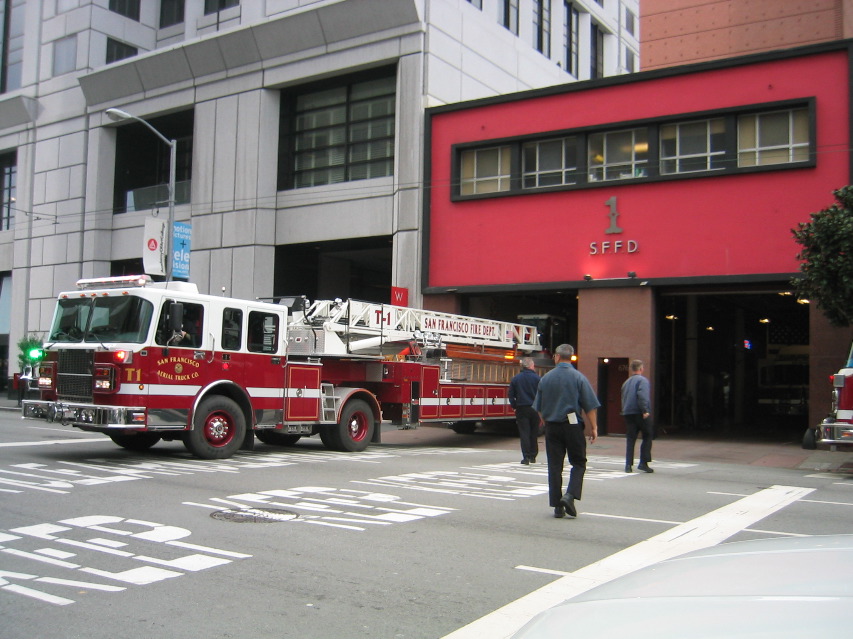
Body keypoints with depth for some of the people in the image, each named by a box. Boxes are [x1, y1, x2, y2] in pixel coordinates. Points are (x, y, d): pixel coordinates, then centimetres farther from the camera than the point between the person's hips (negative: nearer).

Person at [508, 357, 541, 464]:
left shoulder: (515, 379, 0)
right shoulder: (537, 378, -5)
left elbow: (510, 395, 2)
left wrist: (515, 406, 11)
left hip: (522, 409, 0)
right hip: (535, 409, 0)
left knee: (524, 433, 0)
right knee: (534, 434, 11)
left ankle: (526, 457, -7)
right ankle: (533, 456, 17)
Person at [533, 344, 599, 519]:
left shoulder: (546, 378, 4)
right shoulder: (579, 378, -5)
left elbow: (539, 407, 12)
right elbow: (590, 406, -7)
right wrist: (593, 427, 0)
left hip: (552, 427, 3)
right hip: (573, 426, -2)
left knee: (554, 465, 6)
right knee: (578, 463, 9)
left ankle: (557, 506, 7)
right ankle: (570, 495, -11)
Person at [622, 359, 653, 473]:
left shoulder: (626, 382, 19)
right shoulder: (642, 380, -4)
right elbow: (643, 396, -19)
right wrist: (645, 411, -20)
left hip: (627, 413, 6)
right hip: (639, 413, -6)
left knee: (630, 439, 6)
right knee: (647, 437, 5)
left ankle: (628, 465, -1)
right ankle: (643, 463, -1)